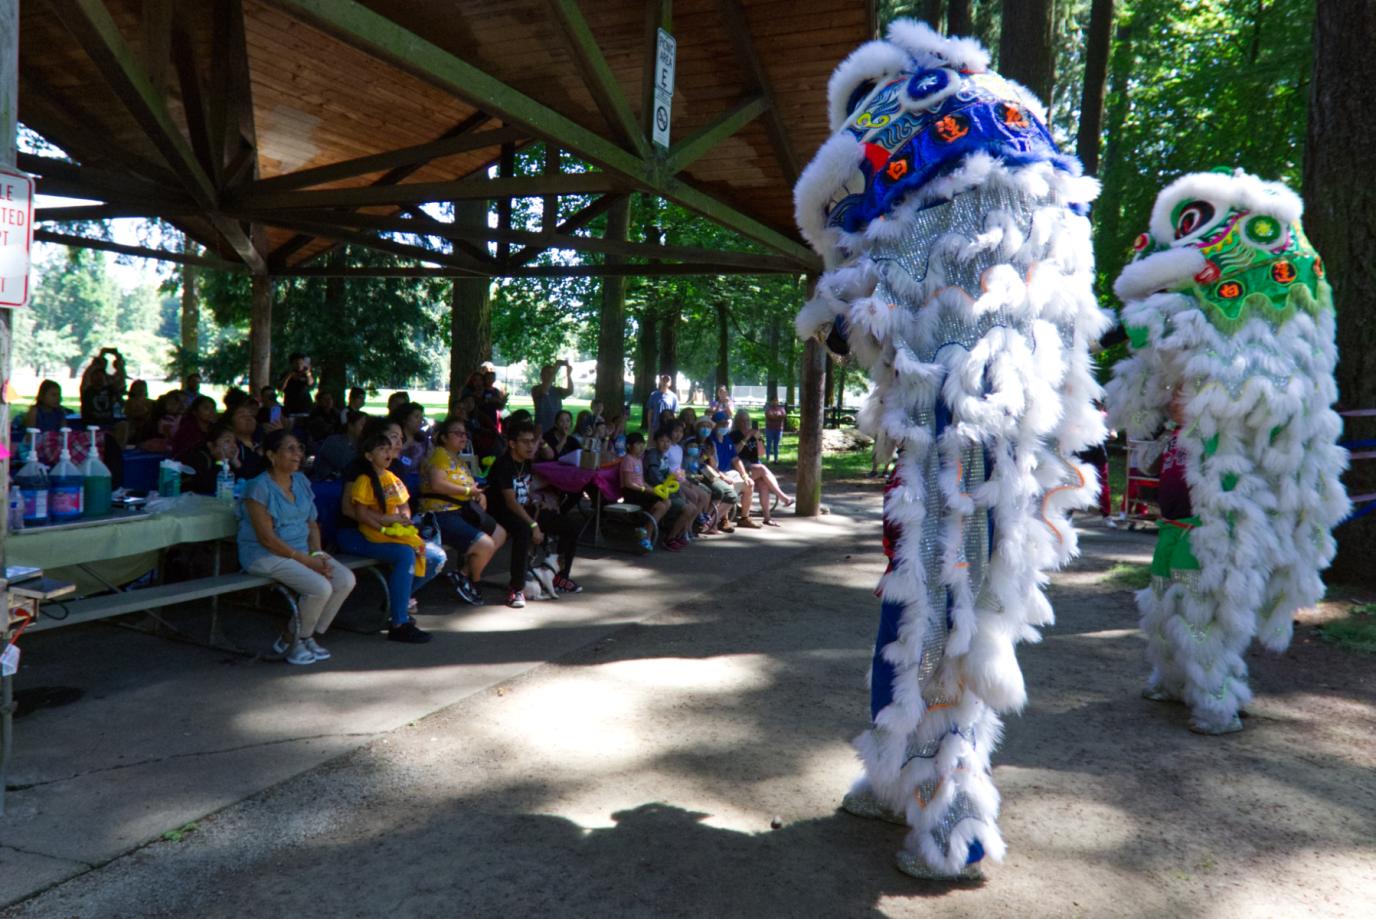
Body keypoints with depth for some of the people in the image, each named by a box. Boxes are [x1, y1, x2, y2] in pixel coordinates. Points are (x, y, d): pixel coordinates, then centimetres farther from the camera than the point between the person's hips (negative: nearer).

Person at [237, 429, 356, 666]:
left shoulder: (301, 481, 11)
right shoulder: (259, 487, -13)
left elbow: (312, 524, 14)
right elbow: (267, 538, -18)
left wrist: (317, 553, -6)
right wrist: (307, 560, -18)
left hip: (302, 551, 8)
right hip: (266, 556, -8)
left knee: (346, 580, -12)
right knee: (320, 588, -26)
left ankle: (311, 637, 3)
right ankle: (293, 641, 0)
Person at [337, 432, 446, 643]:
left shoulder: (393, 479, 17)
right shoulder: (364, 481, -6)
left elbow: (405, 507, 20)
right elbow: (361, 513, -14)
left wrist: (404, 519, -2)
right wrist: (387, 522, -16)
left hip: (398, 533, 8)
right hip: (372, 536, -8)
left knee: (438, 558, -4)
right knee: (406, 554, -35)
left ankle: (397, 596, 11)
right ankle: (399, 625, -33)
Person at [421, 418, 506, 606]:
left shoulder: (460, 459, 21)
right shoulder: (440, 455, -9)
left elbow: (469, 486, 27)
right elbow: (437, 484, -23)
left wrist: (480, 494, 4)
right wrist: (468, 490, -15)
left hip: (462, 512, 11)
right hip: (441, 515, -11)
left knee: (499, 534, 14)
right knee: (486, 545, -20)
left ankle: (463, 573, 10)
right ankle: (472, 581, 10)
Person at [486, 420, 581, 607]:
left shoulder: (527, 462, 8)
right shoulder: (503, 465, -18)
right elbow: (511, 502, -25)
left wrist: (536, 506, 1)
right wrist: (534, 525, -30)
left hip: (525, 511, 9)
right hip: (502, 515, -9)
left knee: (570, 524, 1)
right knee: (524, 530, -41)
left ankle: (561, 577, 14)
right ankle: (516, 588, -33)